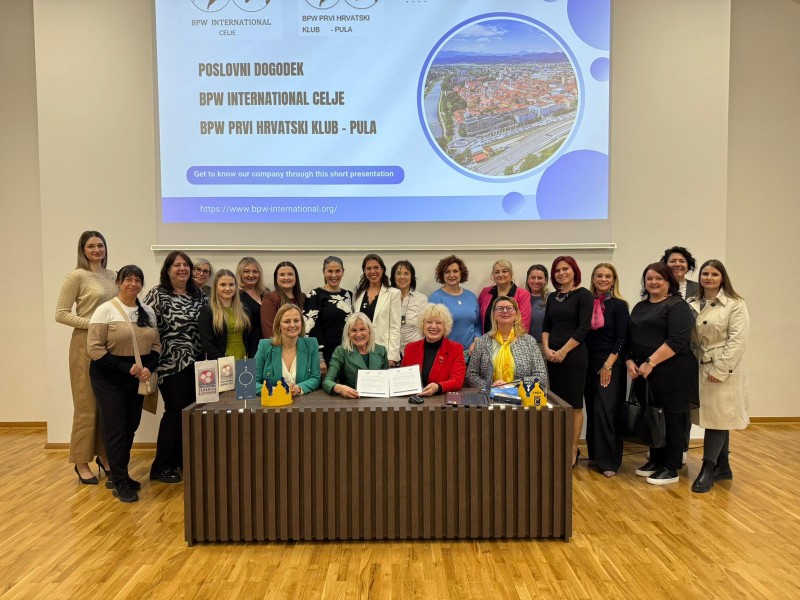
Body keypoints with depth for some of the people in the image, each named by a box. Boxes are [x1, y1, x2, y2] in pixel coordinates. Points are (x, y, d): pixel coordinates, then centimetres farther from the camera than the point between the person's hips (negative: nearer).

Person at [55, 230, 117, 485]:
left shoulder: (111, 275, 11)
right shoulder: (77, 276, -6)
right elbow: (61, 314, -9)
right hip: (86, 345, -5)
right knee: (87, 406, 0)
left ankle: (104, 455, 23)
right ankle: (82, 462, 13)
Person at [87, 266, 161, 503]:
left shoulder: (148, 312, 6)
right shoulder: (106, 310, -9)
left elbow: (155, 344, 9)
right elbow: (95, 348, -14)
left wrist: (148, 368, -10)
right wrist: (126, 368, -19)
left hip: (137, 379, 5)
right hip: (109, 378, -5)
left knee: (130, 428, 11)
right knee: (116, 430, -1)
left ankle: (120, 474, 28)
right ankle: (120, 483, 10)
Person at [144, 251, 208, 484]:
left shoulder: (198, 294, 10)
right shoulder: (157, 294, -6)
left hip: (195, 363, 6)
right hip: (171, 364, -6)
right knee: (175, 411, -4)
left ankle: (181, 460, 23)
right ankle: (160, 467, 9)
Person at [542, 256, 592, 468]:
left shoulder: (583, 295, -4)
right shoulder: (552, 297, 13)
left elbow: (583, 328, -11)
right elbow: (546, 326, 13)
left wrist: (563, 351, -13)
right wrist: (546, 348, -4)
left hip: (573, 354, -6)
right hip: (552, 355, 6)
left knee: (574, 404, 1)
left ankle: (573, 451, 8)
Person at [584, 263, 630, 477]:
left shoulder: (619, 305, -4)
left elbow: (622, 338, -8)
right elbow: (582, 334, 9)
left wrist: (608, 365, -13)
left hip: (611, 365, -4)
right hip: (590, 364, 4)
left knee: (605, 411, -7)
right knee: (592, 410, 8)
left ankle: (609, 461, 2)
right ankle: (595, 454, 21)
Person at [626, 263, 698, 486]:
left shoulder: (677, 306, -8)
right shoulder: (640, 307, 15)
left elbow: (676, 341, -18)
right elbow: (631, 338, 18)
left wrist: (651, 362, -20)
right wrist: (630, 361, 2)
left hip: (672, 373, -7)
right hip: (644, 373, 7)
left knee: (671, 419, 2)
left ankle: (671, 469, 11)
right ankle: (655, 461, 27)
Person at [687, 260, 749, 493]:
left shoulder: (735, 304, -6)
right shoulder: (692, 304, 9)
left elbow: (738, 340, -12)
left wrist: (720, 369, -16)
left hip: (725, 369, -5)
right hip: (701, 367, 5)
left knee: (719, 416, -4)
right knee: (717, 418, 12)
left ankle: (707, 470, 1)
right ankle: (722, 467, 23)